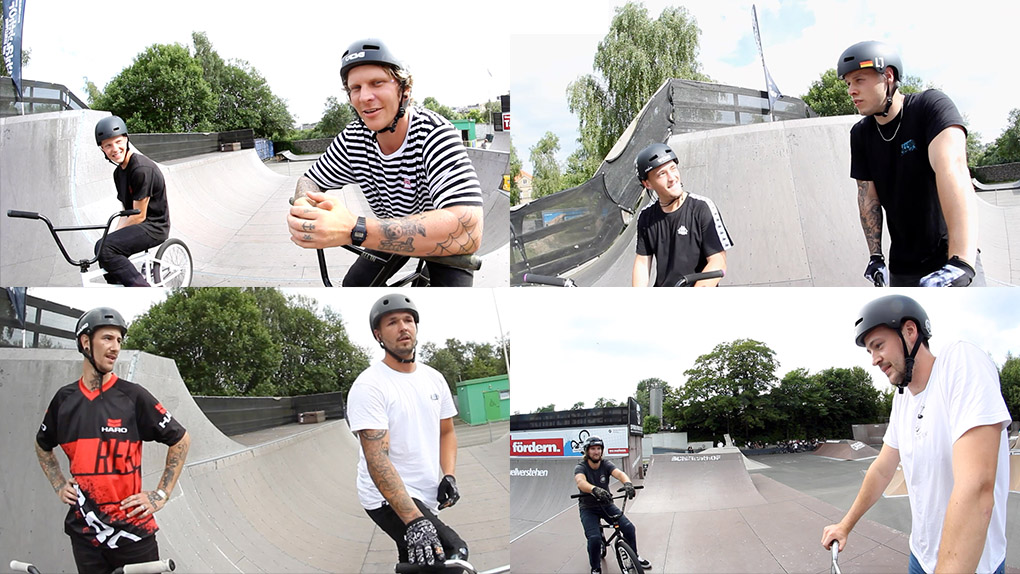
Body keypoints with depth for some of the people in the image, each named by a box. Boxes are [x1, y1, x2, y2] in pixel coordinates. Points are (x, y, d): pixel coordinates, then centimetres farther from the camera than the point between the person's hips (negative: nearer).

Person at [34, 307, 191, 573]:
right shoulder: (64, 398, 5)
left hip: (132, 528, -3)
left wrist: (161, 494, -2)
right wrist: (59, 485, 12)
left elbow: (181, 440, 0)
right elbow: (42, 446, 24)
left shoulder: (133, 396, -6)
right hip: (84, 530, 3)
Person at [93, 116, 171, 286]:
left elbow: (139, 215, -16)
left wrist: (114, 234, -11)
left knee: (103, 247, -24)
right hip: (139, 225, 10)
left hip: (153, 227, -10)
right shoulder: (119, 172, 12)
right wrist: (115, 234, -3)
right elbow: (125, 212, 13)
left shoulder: (142, 169, -18)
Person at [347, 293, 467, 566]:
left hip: (427, 498, 8)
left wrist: (449, 476, -3)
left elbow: (446, 432, 18)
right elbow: (377, 459, -23)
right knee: (455, 554, -24)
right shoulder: (368, 386, -15)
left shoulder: (434, 378, 8)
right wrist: (414, 521, -33)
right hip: (388, 497, -7)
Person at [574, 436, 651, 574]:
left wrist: (627, 483, -51)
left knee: (629, 528, -12)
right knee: (594, 539, -24)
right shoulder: (580, 467, -15)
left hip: (606, 505, 3)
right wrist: (595, 489, -60)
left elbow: (619, 473, -27)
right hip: (588, 508, -3)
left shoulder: (606, 465, -7)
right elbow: (581, 482, -38)